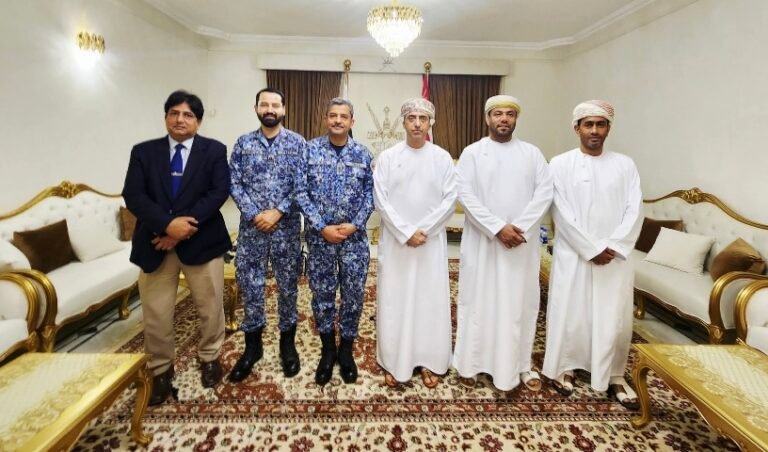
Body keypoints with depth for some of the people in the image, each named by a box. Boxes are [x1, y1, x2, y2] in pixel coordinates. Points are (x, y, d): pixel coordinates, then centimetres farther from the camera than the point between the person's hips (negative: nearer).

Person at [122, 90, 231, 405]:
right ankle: (161, 369, 30)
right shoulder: (143, 152, 6)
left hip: (201, 241, -1)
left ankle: (209, 357, 35)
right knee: (155, 314, 8)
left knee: (210, 307, 10)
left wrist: (184, 227, -17)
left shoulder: (214, 150, 2)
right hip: (155, 243, 2)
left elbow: (219, 192, -10)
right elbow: (133, 197, -4)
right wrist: (168, 224, -20)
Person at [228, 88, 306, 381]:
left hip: (287, 227, -1)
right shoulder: (243, 143, 6)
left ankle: (288, 343, 26)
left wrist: (278, 211, -13)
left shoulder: (297, 143, 2)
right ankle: (252, 344, 25)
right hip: (251, 226, 1)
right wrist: (254, 214, -11)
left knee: (288, 286, 8)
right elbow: (234, 183, 1)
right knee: (249, 285, 7)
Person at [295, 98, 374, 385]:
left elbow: (369, 194, 3)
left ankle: (346, 350, 27)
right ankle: (328, 351, 29)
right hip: (319, 236, 0)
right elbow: (301, 192, -4)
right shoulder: (311, 149, 0)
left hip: (355, 236, 1)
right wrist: (322, 227, -12)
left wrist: (355, 225, -10)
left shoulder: (363, 154, 3)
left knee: (353, 294, 7)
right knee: (322, 294, 9)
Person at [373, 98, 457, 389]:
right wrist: (405, 233, -13)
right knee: (394, 300, 5)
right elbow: (381, 200, -5)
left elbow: (450, 199, -2)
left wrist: (423, 230, -11)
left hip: (432, 241, 1)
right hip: (395, 240, 0)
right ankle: (393, 362, 20)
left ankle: (428, 361, 22)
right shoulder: (388, 157, 0)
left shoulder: (442, 157, 2)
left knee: (431, 300, 6)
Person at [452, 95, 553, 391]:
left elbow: (545, 192, -2)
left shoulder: (532, 153, 7)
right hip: (481, 240, -2)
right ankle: (470, 362, 22)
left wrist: (520, 228, -15)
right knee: (477, 300, 7)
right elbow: (465, 194, -9)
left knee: (521, 302, 9)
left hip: (523, 241, 2)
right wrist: (497, 227, -17)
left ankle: (521, 364, 25)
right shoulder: (472, 152, 1)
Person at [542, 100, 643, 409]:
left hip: (615, 256, 3)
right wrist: (592, 249, -13)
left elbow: (634, 211, -1)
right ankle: (565, 366, 26)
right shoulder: (561, 164, -3)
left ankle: (614, 375, 26)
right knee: (568, 313, 7)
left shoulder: (625, 165, 6)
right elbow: (562, 214, -9)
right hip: (572, 254, -2)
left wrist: (612, 247, -13)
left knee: (616, 317, 8)